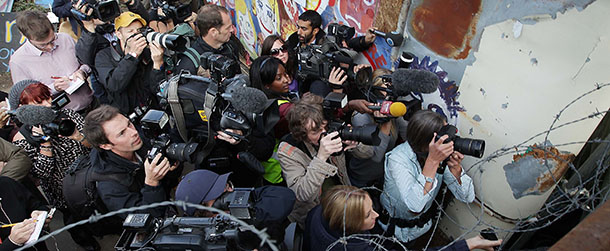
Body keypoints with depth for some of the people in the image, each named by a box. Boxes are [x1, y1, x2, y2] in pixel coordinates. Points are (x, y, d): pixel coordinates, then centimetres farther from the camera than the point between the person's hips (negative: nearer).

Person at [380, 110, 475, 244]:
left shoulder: (443, 153, -20)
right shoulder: (397, 159, -36)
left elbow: (468, 197, -18)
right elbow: (414, 206, -49)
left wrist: (455, 167, -37)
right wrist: (433, 161, -51)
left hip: (424, 222, 4)